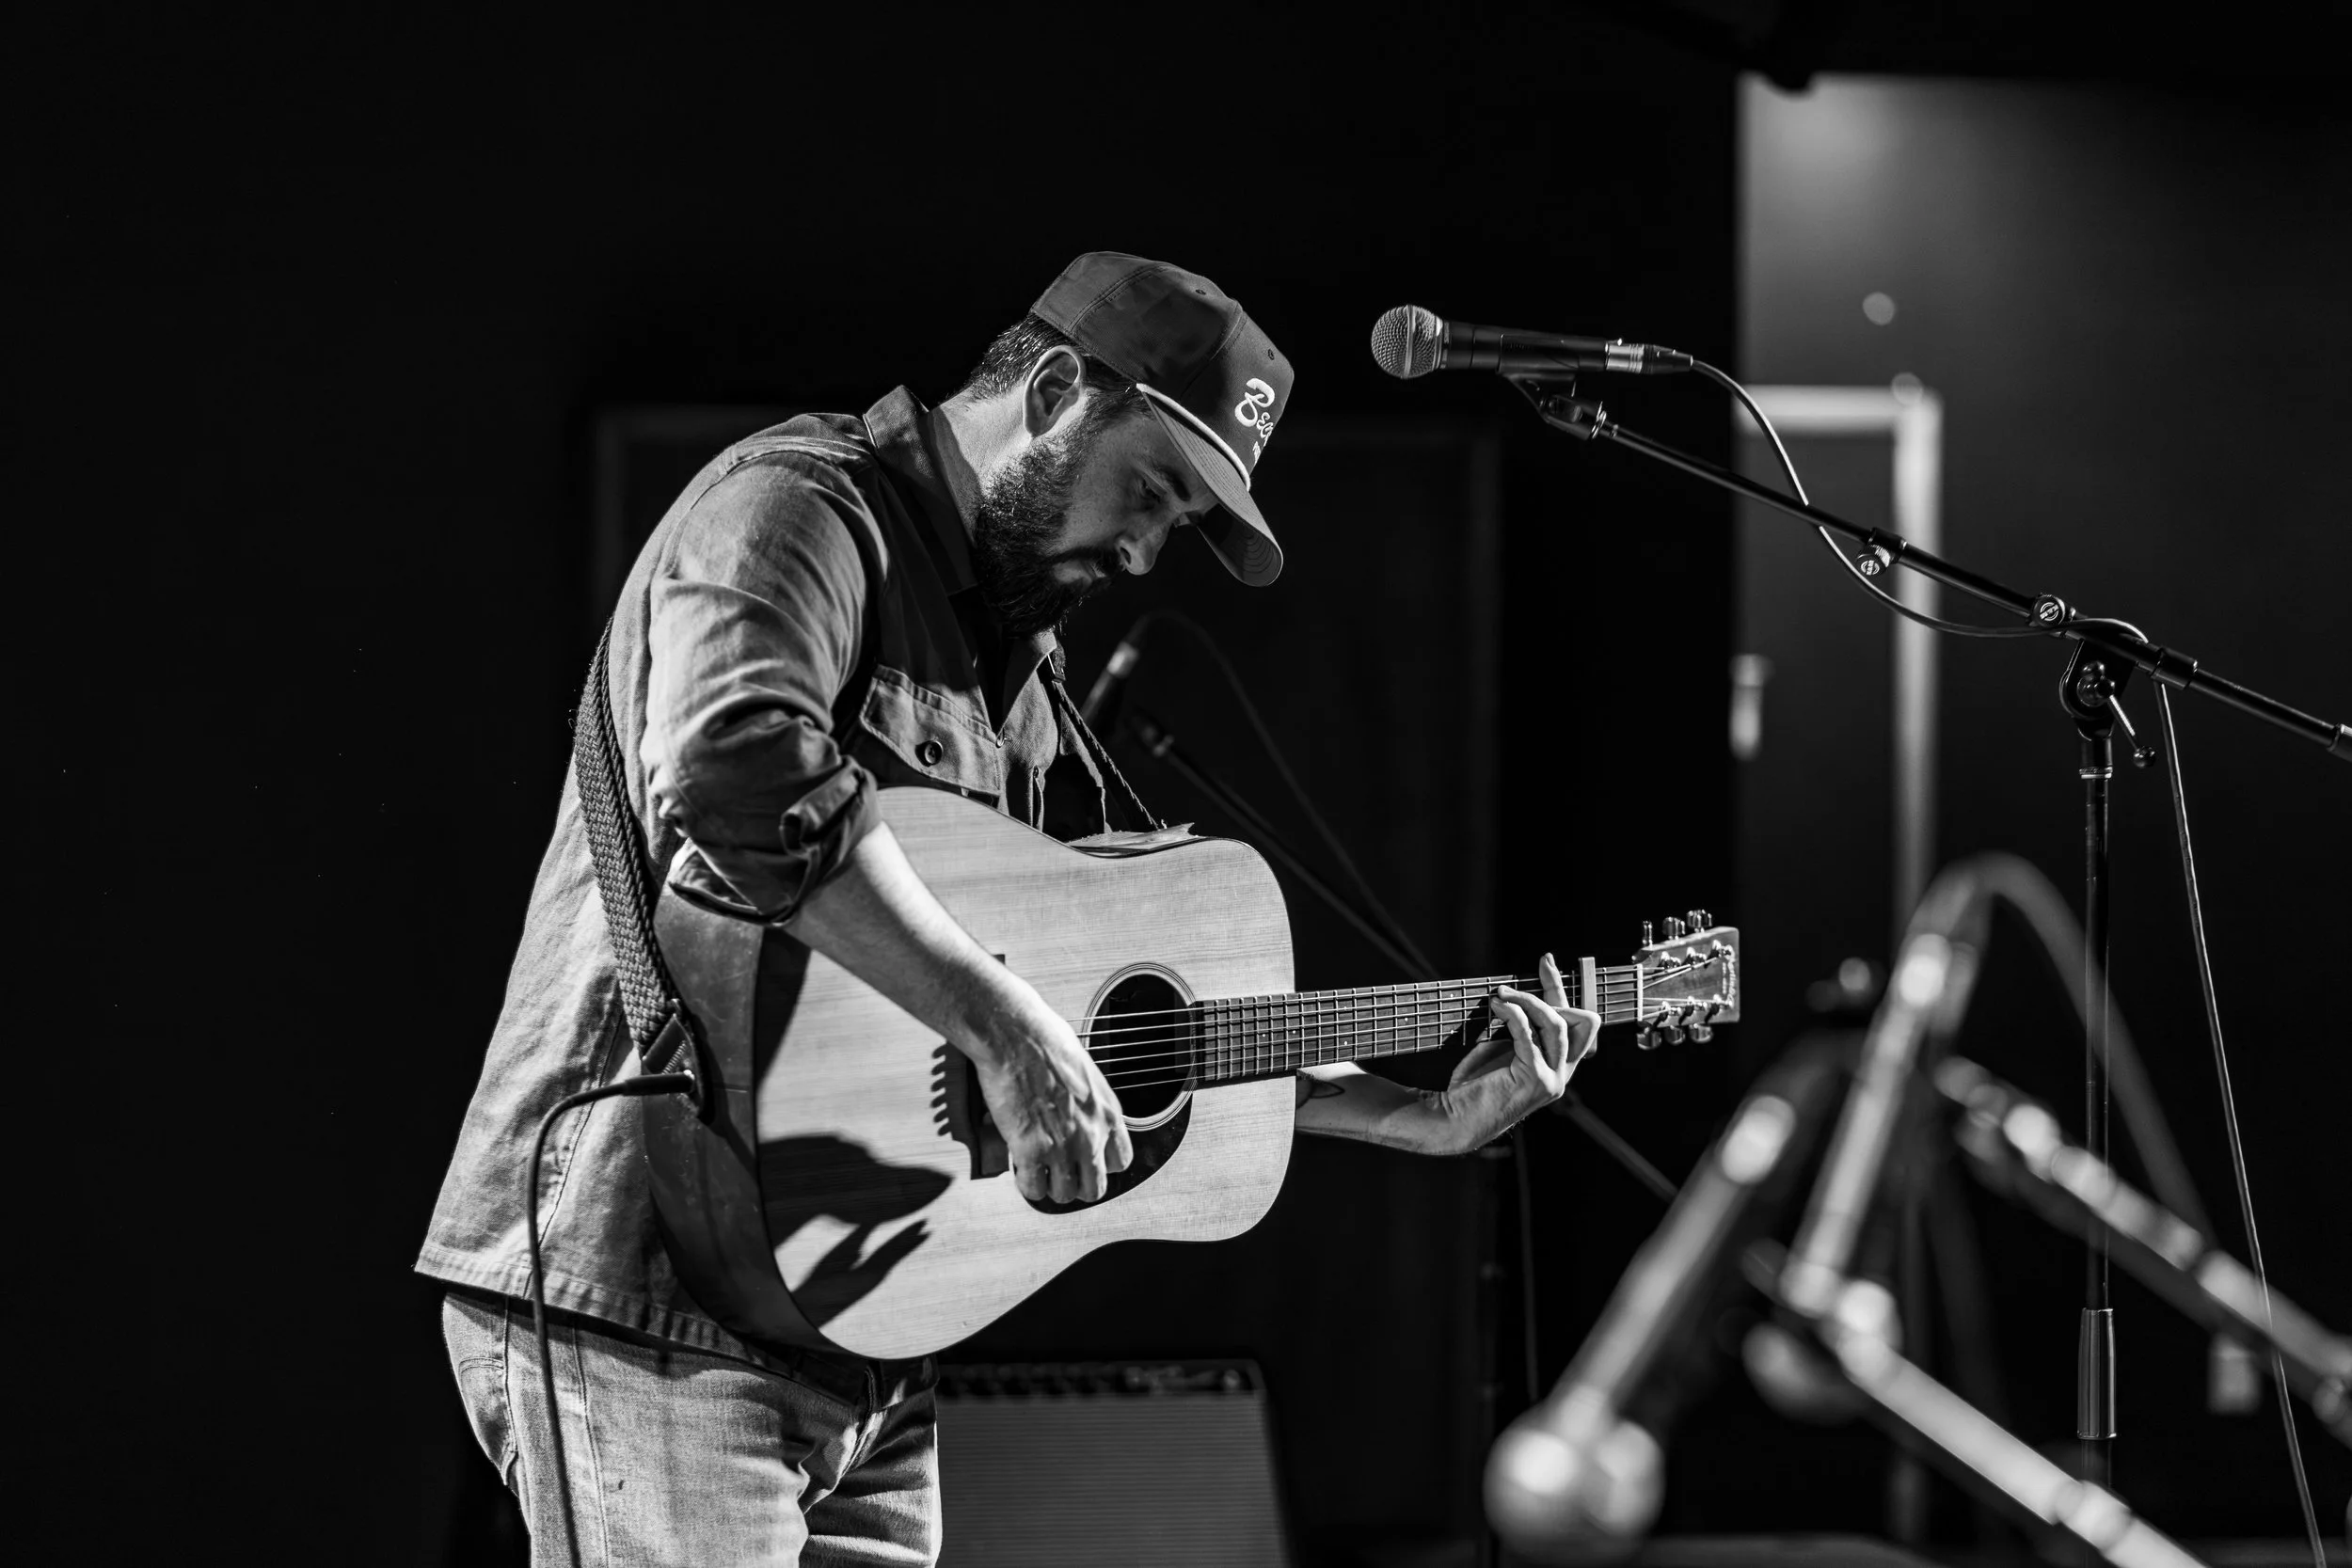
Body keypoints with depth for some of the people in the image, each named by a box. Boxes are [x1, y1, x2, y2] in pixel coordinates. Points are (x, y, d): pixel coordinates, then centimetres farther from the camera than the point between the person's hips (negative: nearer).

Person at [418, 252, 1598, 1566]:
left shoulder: (1015, 667, 22)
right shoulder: (799, 503, -8)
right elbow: (734, 768, -30)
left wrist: (1424, 1118, 14)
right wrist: (1004, 1023, -28)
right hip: (644, 1302, -9)